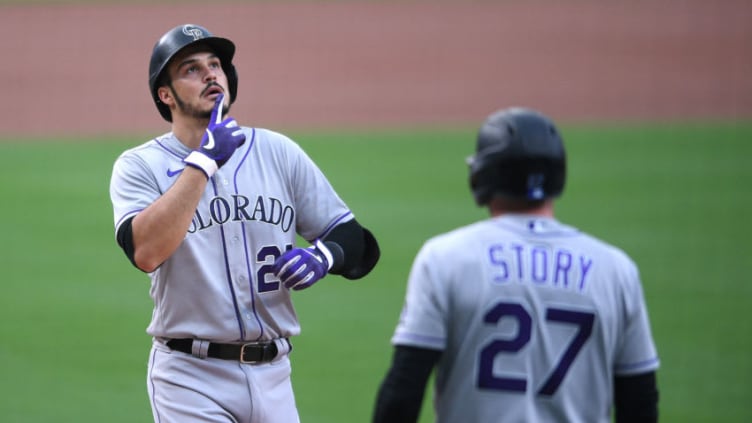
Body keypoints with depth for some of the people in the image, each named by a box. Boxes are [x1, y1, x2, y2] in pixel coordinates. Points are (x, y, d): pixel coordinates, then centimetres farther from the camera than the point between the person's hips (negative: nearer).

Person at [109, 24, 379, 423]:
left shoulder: (279, 152, 8)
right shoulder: (139, 166, -2)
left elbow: (356, 242, 9)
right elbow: (145, 252, -21)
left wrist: (323, 256, -14)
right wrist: (202, 162, -20)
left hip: (273, 375, 4)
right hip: (192, 378, -4)